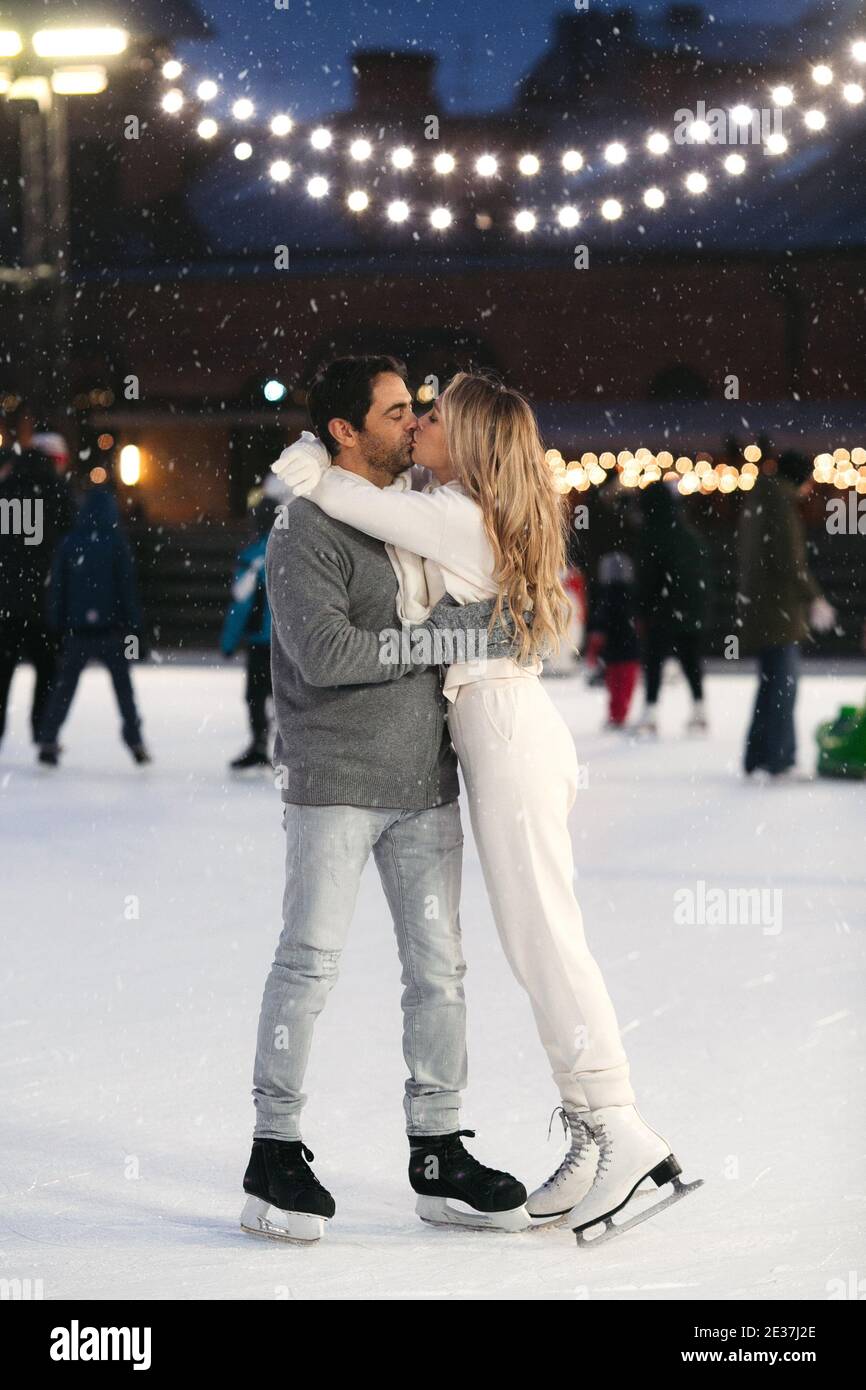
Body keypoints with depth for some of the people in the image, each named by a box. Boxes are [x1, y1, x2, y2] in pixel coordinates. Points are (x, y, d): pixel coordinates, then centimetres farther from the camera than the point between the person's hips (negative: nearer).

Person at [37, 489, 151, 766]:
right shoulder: (116, 543, -7)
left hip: (76, 629, 2)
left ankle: (48, 740, -4)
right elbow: (127, 588, -5)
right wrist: (134, 627, 0)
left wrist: (57, 626, 8)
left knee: (65, 685, 6)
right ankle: (134, 741, 10)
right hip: (111, 628, -2)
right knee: (123, 686, 10)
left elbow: (57, 587, 3)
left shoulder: (68, 543, 0)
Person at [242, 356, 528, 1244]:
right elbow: (323, 653, -23)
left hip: (424, 781, 7)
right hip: (334, 781, -7)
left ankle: (439, 1157, 14)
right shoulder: (306, 532, -12)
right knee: (310, 962, -5)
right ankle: (274, 1158, 4)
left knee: (438, 965, 7)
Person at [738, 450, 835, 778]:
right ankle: (779, 761, -7)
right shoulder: (782, 503, -13)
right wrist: (814, 599, -13)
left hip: (755, 602, 9)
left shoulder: (756, 502, 15)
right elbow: (791, 560, -18)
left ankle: (757, 758, 18)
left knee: (770, 683, 15)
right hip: (778, 604, -9)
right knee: (783, 683, -7)